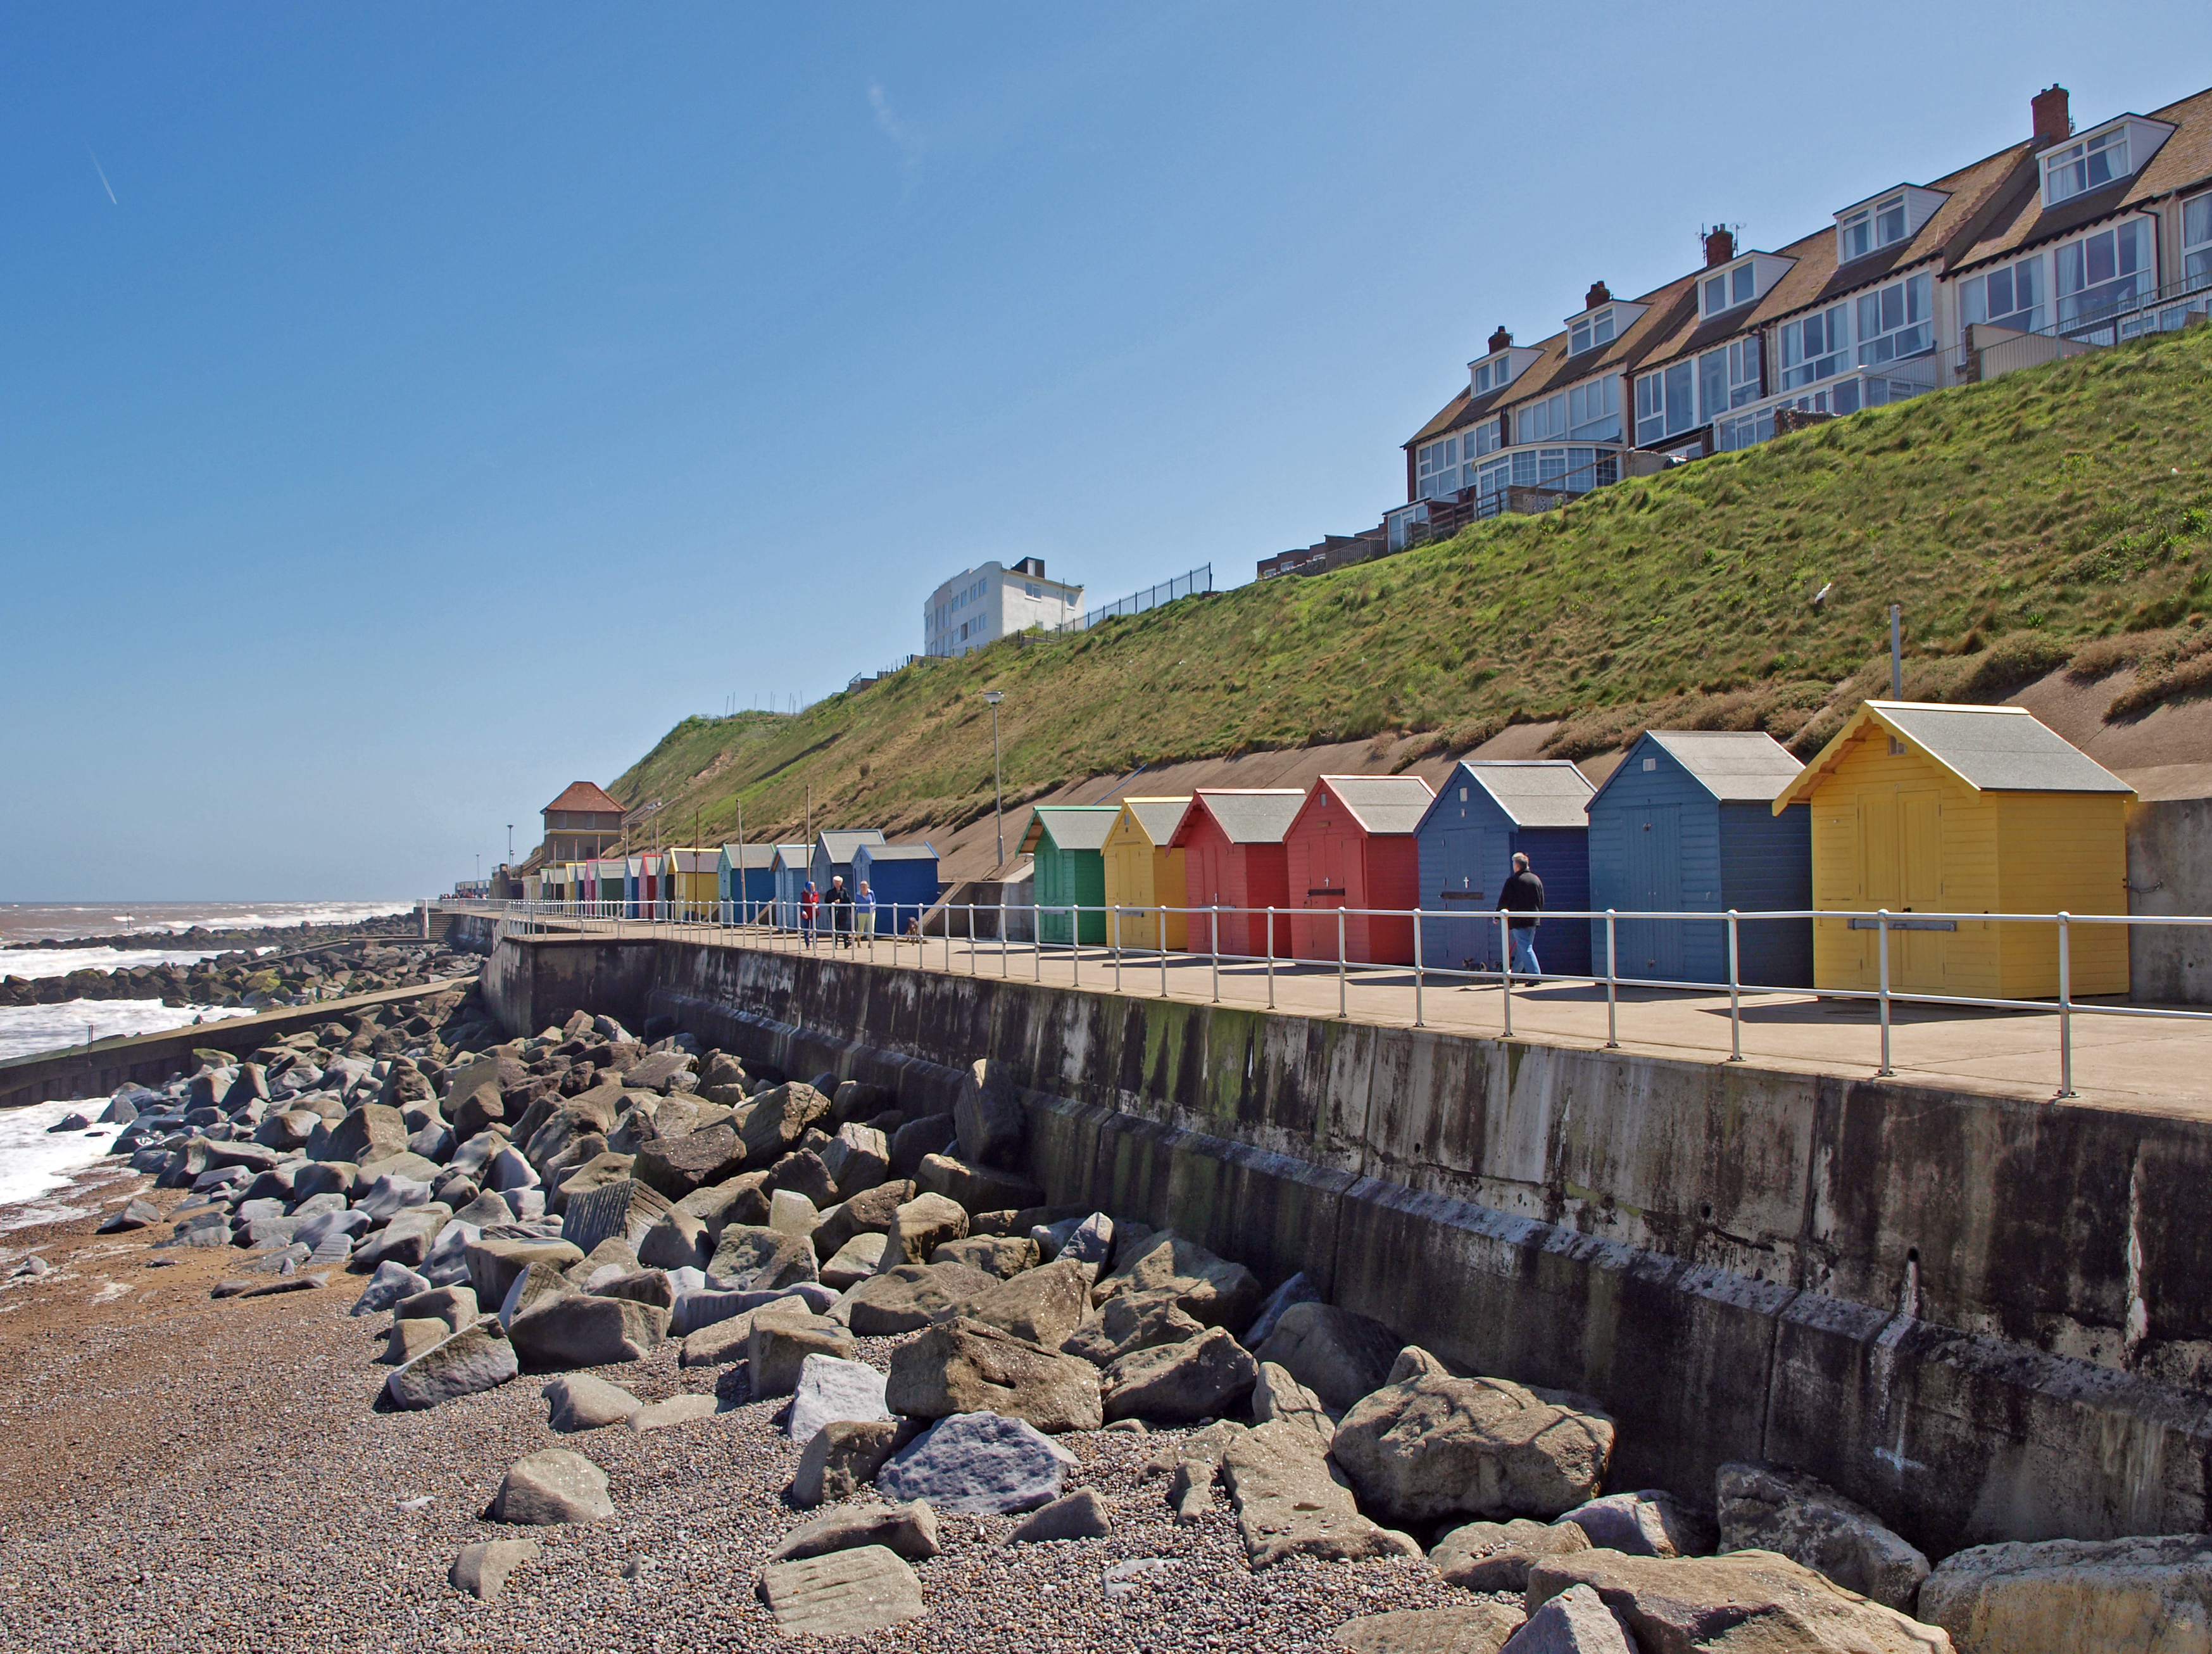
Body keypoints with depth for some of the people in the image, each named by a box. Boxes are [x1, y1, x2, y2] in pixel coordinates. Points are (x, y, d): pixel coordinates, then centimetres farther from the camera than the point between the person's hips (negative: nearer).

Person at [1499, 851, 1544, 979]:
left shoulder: (1513, 881, -10)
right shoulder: (1537, 880, 9)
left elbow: (1504, 901, -7)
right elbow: (1542, 902, 16)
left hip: (1518, 920, -7)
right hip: (1533, 920, 7)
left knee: (1525, 949, -7)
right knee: (1523, 948, 14)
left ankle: (1535, 975, -13)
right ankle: (1514, 974, 24)